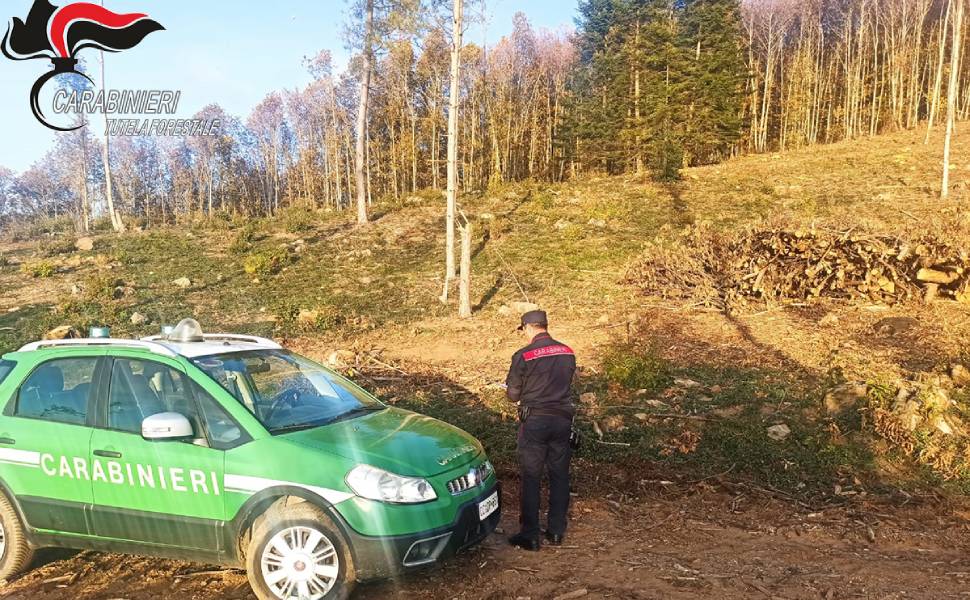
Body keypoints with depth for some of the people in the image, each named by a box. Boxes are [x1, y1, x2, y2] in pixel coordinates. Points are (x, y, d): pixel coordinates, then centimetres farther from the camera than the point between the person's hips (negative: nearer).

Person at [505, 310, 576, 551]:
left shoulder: (524, 356, -12)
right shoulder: (567, 353, 3)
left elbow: (513, 394, -5)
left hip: (535, 421, -4)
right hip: (562, 419, 4)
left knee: (531, 478, 4)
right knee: (560, 476, 14)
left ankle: (530, 535, 9)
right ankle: (556, 531, 22)